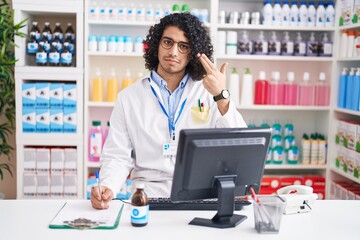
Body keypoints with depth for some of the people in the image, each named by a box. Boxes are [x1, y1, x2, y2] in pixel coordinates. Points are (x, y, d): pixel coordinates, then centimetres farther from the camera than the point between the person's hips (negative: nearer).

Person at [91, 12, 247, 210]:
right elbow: (117, 157, 3)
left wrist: (222, 96, -14)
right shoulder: (128, 98, 6)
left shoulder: (209, 93, 6)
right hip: (149, 195, 0)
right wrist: (107, 188, -17)